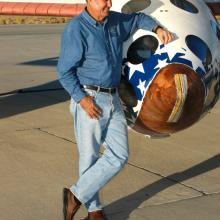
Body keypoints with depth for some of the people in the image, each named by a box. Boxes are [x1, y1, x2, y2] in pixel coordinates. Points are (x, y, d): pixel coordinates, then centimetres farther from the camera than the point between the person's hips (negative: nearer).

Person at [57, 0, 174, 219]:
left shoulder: (114, 21, 8)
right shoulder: (76, 29, -13)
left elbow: (137, 19, 28)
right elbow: (64, 71, -13)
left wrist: (158, 29, 10)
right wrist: (82, 99, -21)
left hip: (112, 100, 7)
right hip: (89, 101, -7)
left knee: (119, 155, 0)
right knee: (90, 157, 3)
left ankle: (77, 195, 8)